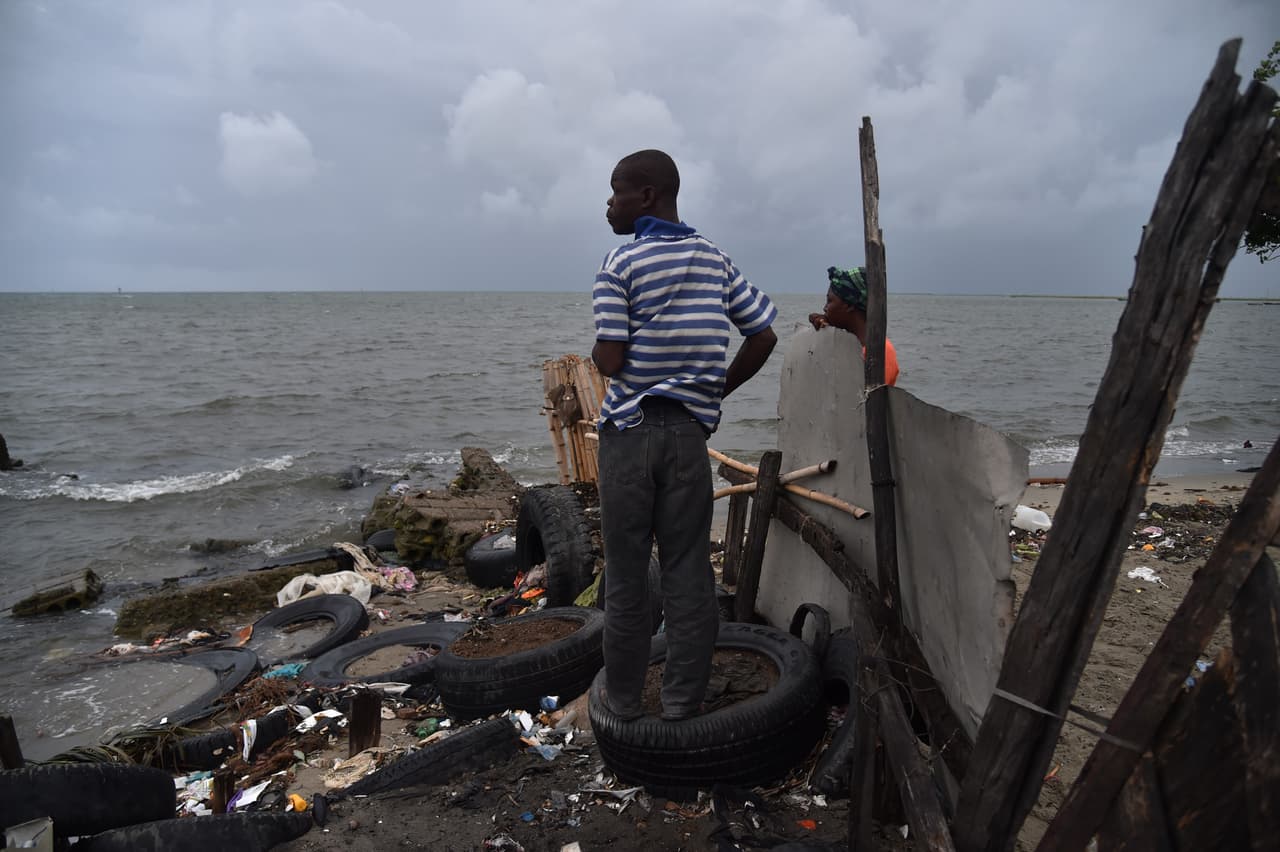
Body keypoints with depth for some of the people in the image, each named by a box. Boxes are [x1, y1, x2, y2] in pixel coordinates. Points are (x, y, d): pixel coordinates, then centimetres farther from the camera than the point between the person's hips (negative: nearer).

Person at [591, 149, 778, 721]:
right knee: (688, 570, 8)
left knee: (626, 572, 7)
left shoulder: (619, 265, -8)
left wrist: (594, 351, 7)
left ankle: (624, 698, 20)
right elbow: (763, 336, 7)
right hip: (689, 431, 4)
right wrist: (717, 391, 14)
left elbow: (610, 361, -15)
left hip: (630, 432, -3)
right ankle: (683, 700, 16)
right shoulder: (714, 259, 7)